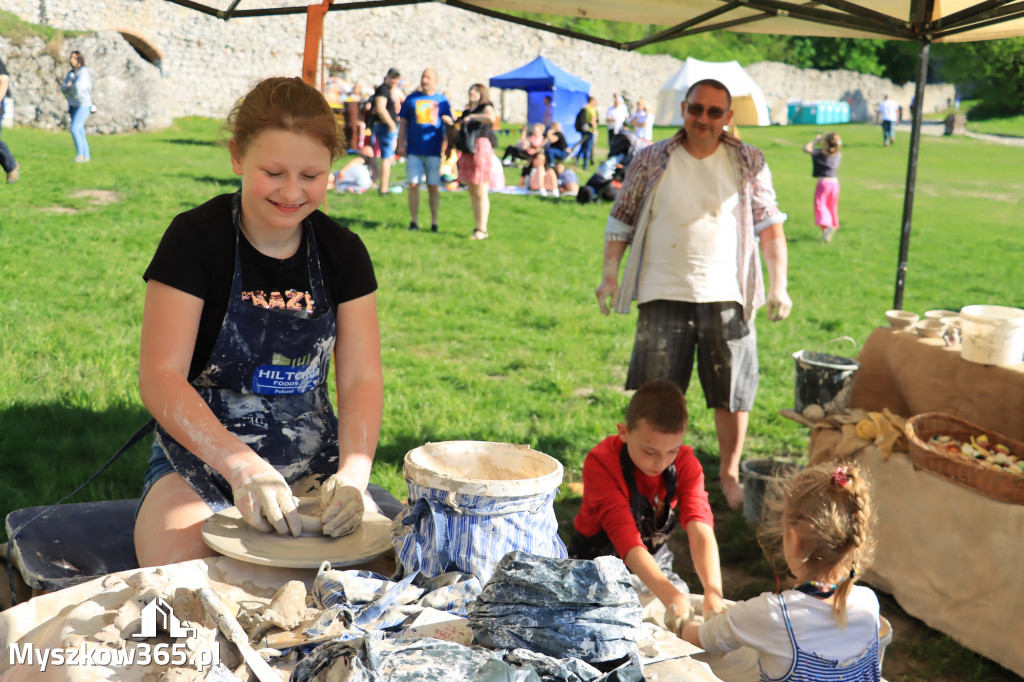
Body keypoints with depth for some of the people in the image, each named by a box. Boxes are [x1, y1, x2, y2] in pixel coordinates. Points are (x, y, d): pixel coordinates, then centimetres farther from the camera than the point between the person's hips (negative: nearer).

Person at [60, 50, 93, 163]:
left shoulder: (84, 72, -11)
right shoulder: (70, 73, 12)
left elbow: (78, 86, -25)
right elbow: (63, 88, 6)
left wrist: (70, 86, -4)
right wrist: (68, 86, -17)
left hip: (84, 105, -8)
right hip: (74, 106, 8)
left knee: (74, 129, -20)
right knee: (80, 133, 7)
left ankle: (80, 154, -13)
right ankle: (86, 157, 11)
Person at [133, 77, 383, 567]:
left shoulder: (343, 252, 2)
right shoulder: (196, 238, -9)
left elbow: (361, 378, -3)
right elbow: (160, 378, -14)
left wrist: (352, 472, -22)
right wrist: (242, 466, -28)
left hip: (312, 461, 3)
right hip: (201, 457, -3)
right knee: (175, 570, -30)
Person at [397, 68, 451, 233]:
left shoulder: (443, 101, 7)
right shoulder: (411, 99, 8)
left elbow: (448, 126, 12)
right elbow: (403, 123, 11)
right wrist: (401, 145, 3)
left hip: (434, 151, 0)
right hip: (414, 151, 0)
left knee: (434, 187, 2)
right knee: (413, 185, -2)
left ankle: (434, 223, 9)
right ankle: (414, 221, 7)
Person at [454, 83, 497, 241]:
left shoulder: (486, 108, -3)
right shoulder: (467, 111, 20)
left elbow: (491, 117, -28)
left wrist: (472, 116, -19)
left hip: (480, 149, -8)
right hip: (467, 151, 8)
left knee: (481, 193, -8)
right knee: (472, 192, 9)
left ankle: (482, 230, -8)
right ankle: (477, 227, 14)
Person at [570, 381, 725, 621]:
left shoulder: (685, 463, -17)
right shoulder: (600, 463, -30)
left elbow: (700, 530, -30)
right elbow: (627, 539, -40)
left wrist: (713, 590, -47)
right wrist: (669, 595, -52)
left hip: (653, 561, 5)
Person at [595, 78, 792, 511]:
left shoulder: (748, 164, 4)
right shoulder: (651, 161, 3)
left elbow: (770, 225, 5)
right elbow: (621, 218, 8)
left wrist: (778, 286, -4)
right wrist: (610, 275, -3)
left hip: (726, 296, 1)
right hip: (663, 294, 0)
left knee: (733, 392, 6)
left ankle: (729, 473, 26)